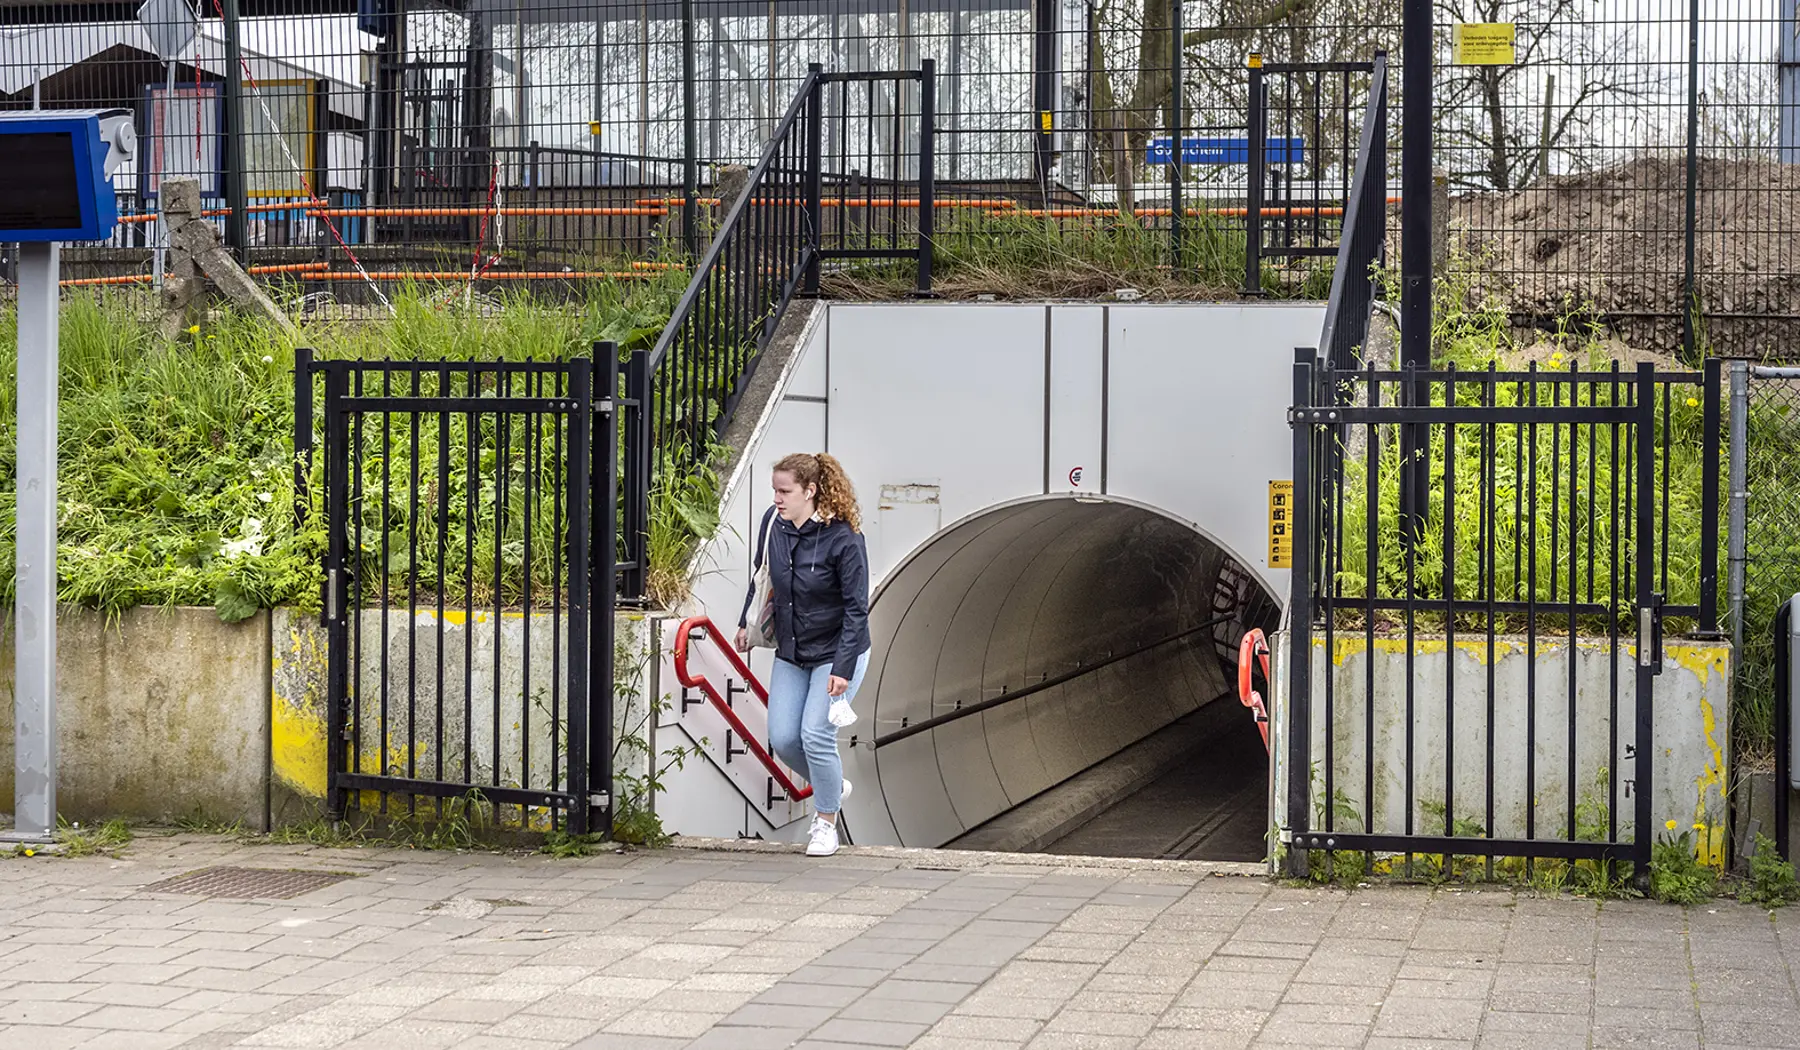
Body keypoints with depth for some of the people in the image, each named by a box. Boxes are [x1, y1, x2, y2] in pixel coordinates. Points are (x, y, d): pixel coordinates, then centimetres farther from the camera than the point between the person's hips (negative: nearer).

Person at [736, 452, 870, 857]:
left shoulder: (843, 537, -22)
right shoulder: (772, 522, -7)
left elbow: (857, 608, -19)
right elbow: (761, 576, 14)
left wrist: (843, 668, -24)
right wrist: (747, 622, 18)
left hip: (836, 652, -6)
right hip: (790, 653, 6)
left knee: (816, 734, -13)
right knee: (782, 738, 1)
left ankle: (826, 823, 8)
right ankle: (833, 786, 30)